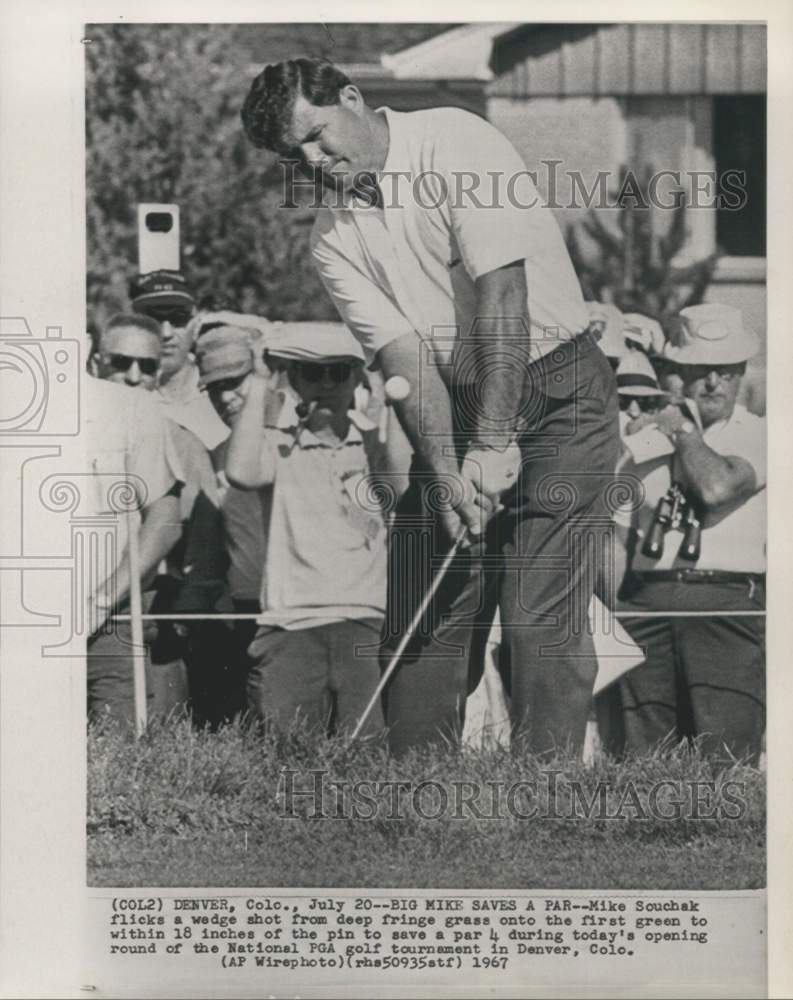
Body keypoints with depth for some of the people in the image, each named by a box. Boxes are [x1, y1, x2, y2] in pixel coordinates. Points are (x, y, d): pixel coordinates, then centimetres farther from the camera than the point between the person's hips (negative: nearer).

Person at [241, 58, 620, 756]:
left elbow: (501, 292, -21)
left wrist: (494, 442, -25)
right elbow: (402, 354, -5)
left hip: (557, 390, -6)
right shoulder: (333, 239, 4)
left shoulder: (454, 143, -13)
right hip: (456, 407, 6)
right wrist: (445, 470, -19)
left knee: (539, 614, -12)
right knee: (424, 613, 2)